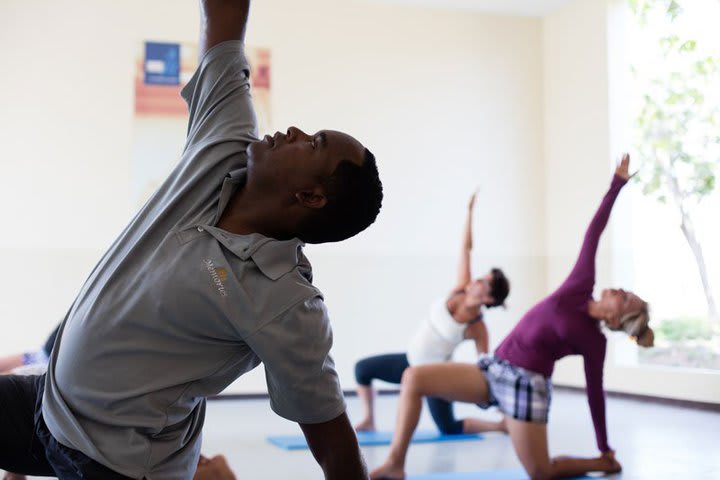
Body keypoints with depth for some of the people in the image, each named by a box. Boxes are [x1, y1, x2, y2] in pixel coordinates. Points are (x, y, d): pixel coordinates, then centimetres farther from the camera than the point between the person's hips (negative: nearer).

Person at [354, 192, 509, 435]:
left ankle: (501, 425, 17)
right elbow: (465, 248, -12)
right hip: (411, 361, 6)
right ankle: (368, 421, 22)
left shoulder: (478, 328, -20)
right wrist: (469, 211, -13)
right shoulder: (461, 290, -11)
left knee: (450, 430, 1)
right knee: (362, 368, 6)